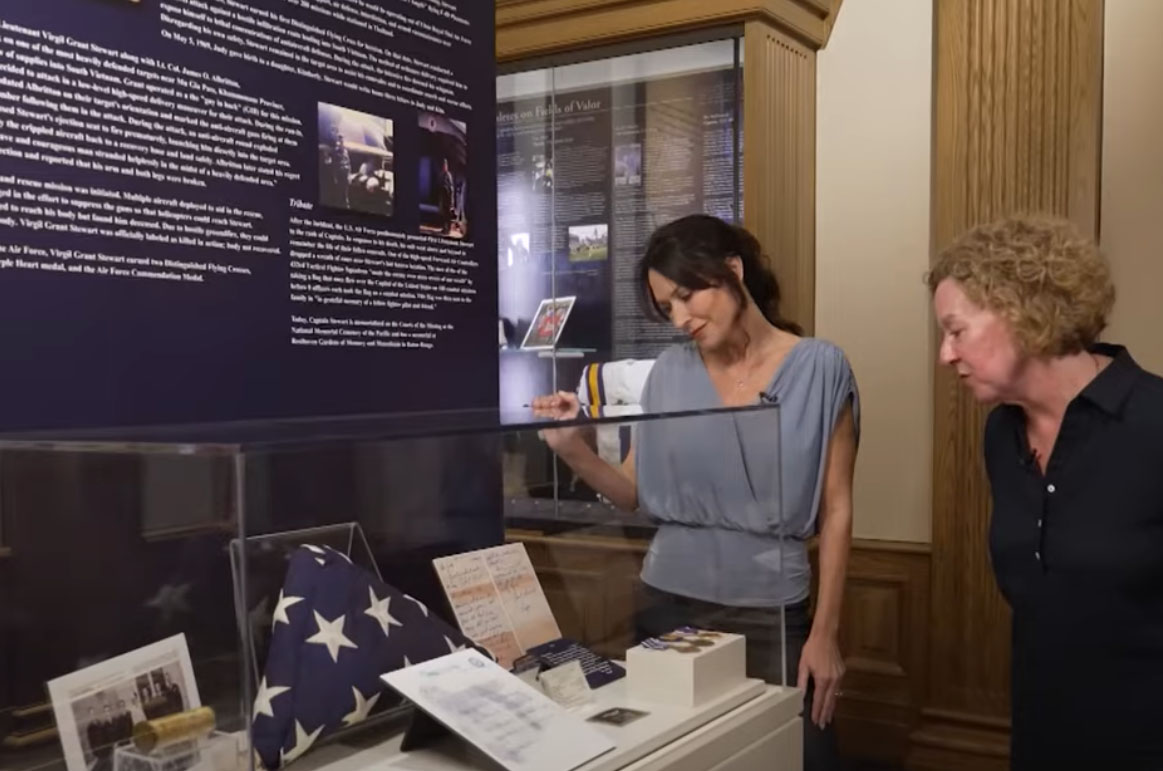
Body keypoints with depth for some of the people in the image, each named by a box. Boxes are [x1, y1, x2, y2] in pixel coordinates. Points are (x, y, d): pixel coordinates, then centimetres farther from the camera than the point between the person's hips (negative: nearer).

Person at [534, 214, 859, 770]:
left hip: (770, 610, -2)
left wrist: (825, 633, -7)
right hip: (669, 603, 3)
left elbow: (836, 510, -4)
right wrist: (573, 449, -12)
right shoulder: (670, 372, 3)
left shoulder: (819, 369, -6)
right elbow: (637, 494, 5)